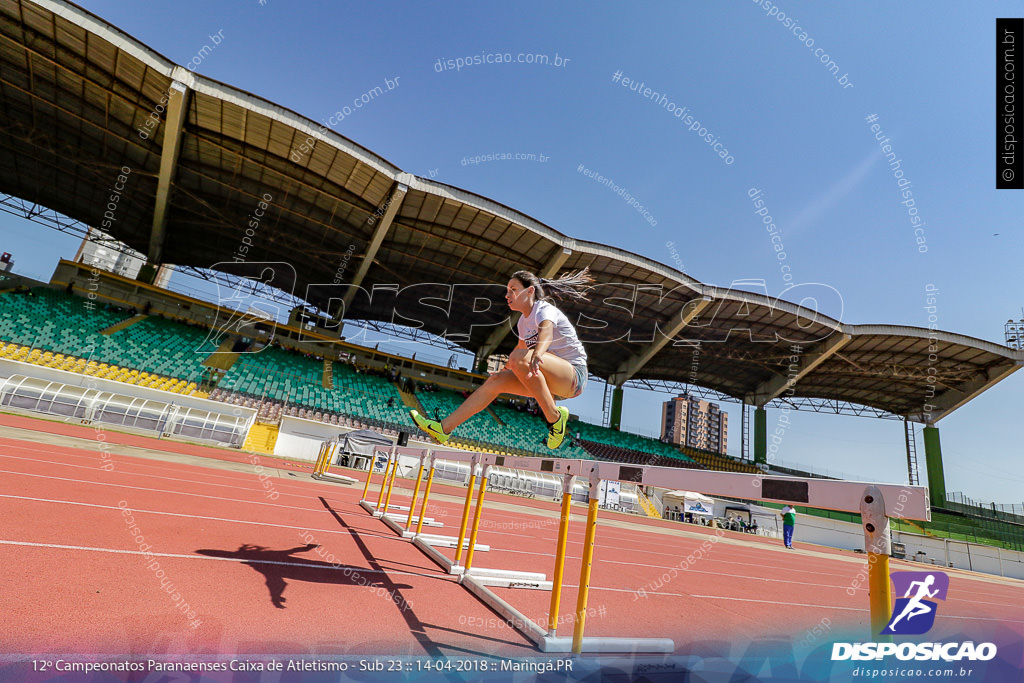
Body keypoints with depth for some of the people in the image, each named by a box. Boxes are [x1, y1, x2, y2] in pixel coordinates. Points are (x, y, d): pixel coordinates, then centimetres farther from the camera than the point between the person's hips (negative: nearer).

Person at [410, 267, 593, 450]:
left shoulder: (544, 309, -12)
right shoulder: (523, 321, 13)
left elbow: (547, 332, -36)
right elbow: (521, 346, 32)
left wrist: (537, 355, -57)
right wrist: (502, 370, 43)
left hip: (574, 375, -8)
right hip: (553, 383, 8)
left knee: (519, 358, -31)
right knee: (495, 381, -3)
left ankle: (554, 417, -21)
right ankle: (444, 428, -2)